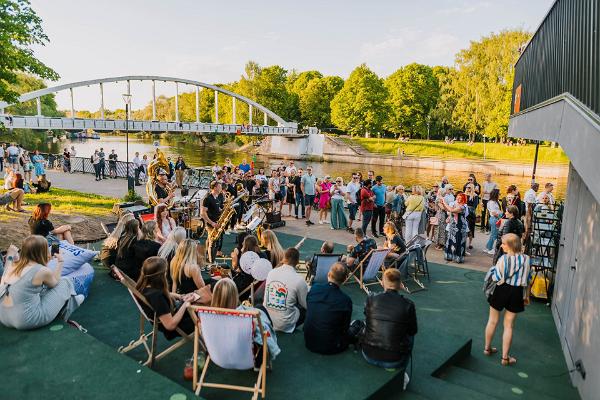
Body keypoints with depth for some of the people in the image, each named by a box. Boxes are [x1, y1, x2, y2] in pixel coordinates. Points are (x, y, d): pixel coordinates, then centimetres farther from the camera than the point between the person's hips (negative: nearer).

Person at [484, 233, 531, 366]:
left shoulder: (503, 259, -17)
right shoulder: (525, 259, -5)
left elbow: (496, 278, -15)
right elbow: (528, 279, 3)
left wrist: (492, 270, 5)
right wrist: (527, 296, 14)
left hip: (501, 291, -2)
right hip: (516, 293, 2)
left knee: (492, 321, 17)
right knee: (509, 325, 11)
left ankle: (487, 348, 33)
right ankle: (505, 357, 17)